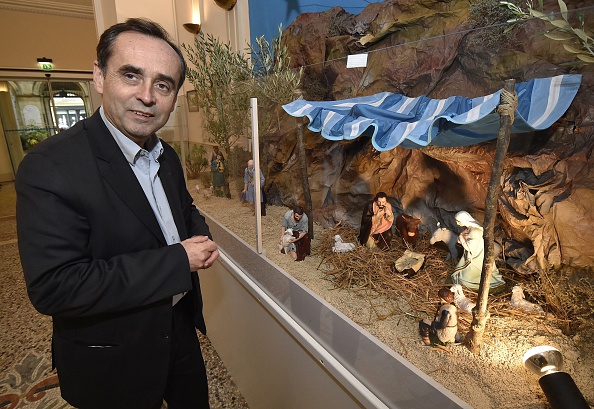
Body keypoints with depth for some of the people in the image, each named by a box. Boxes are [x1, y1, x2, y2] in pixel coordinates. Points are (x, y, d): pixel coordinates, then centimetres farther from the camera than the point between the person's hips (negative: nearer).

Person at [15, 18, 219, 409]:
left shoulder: (168, 156, -1)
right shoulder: (52, 165, -24)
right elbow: (52, 287, -28)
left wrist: (201, 237, -9)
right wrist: (177, 260, -28)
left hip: (180, 330, 7)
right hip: (113, 364, -6)